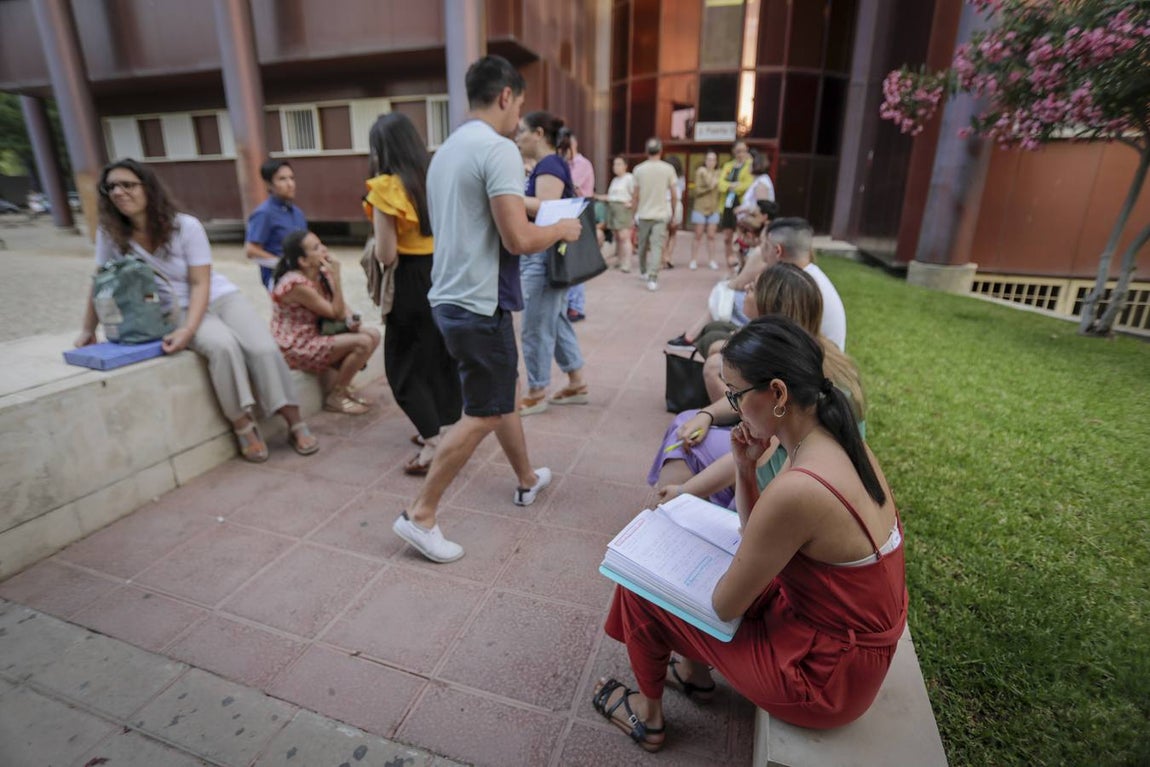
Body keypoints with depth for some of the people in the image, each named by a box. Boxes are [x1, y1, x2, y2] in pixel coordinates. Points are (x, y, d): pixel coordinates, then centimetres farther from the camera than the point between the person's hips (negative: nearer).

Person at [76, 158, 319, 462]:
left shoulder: (187, 226, -13)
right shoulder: (110, 234, -7)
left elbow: (200, 284, -15)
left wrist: (188, 329, -27)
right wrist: (88, 330, 10)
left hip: (220, 297, 0)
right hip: (175, 311, 0)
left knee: (264, 348, -24)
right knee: (222, 345, -33)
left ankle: (296, 424, -13)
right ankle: (243, 426, -20)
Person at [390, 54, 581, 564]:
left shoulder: (446, 151, 15)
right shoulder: (498, 149, -14)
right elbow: (519, 239, -21)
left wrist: (540, 223, 24)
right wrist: (561, 229, -2)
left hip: (450, 296, 10)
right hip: (479, 303, -10)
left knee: (503, 396, 21)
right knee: (483, 415, 1)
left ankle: (527, 480, 38)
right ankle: (420, 516, 9)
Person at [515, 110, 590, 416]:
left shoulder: (550, 164, -12)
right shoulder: (545, 165, 17)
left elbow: (545, 209, -25)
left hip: (546, 258, -11)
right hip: (540, 257, 11)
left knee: (535, 327, -3)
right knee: (556, 320, 14)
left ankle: (536, 394, 10)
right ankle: (577, 384, 23)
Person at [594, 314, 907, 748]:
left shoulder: (797, 489, -34)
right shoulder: (839, 443, -6)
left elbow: (726, 606, -20)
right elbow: (760, 543, 5)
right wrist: (745, 470, -9)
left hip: (823, 675, -8)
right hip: (858, 640, 8)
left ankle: (649, 716, 29)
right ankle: (696, 672, 41)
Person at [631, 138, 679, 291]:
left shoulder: (639, 169, -1)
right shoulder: (668, 169, -3)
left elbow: (636, 195, 1)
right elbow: (673, 195, 1)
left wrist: (635, 213, 12)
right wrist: (673, 213, 13)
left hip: (643, 214, 2)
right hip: (661, 214, -2)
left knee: (643, 245, 16)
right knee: (657, 246, -4)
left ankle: (643, 271, 35)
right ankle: (652, 278, -15)